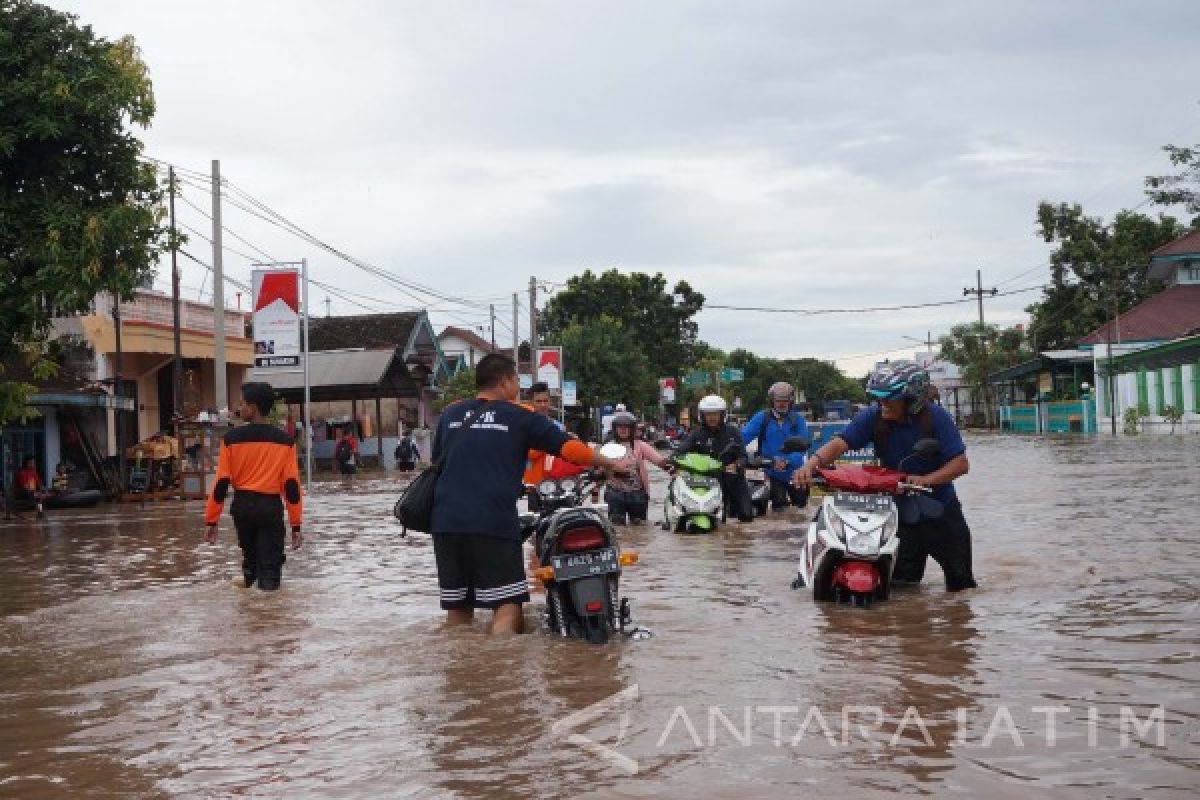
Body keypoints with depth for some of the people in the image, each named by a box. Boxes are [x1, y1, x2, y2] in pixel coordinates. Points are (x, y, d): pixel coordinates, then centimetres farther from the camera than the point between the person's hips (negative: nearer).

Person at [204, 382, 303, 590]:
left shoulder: (232, 438, -5)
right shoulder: (285, 440, -4)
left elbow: (221, 482, -5)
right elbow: (291, 485, -5)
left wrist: (212, 521, 1)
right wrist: (296, 526, 0)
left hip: (242, 505, 2)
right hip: (271, 506, -2)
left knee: (250, 558, 23)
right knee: (270, 566, 0)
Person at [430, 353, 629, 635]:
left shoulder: (449, 415, 16)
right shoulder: (521, 418, 4)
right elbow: (570, 448, 3)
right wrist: (612, 464, 16)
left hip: (446, 520, 5)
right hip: (494, 523, -5)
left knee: (458, 611, 12)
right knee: (508, 610, -5)